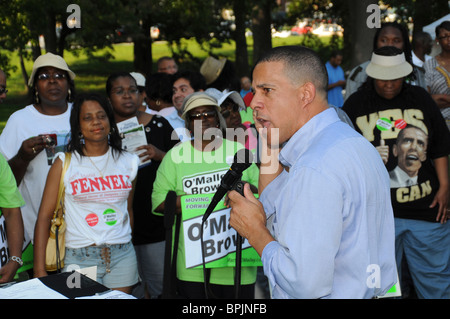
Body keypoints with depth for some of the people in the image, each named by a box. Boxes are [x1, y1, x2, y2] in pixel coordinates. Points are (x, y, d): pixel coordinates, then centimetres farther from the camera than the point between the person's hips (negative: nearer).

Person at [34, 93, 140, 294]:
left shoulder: (128, 162, 7)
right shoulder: (65, 163, -2)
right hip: (80, 258, -3)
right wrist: (40, 270, -9)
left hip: (122, 256, 3)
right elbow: (44, 216, -4)